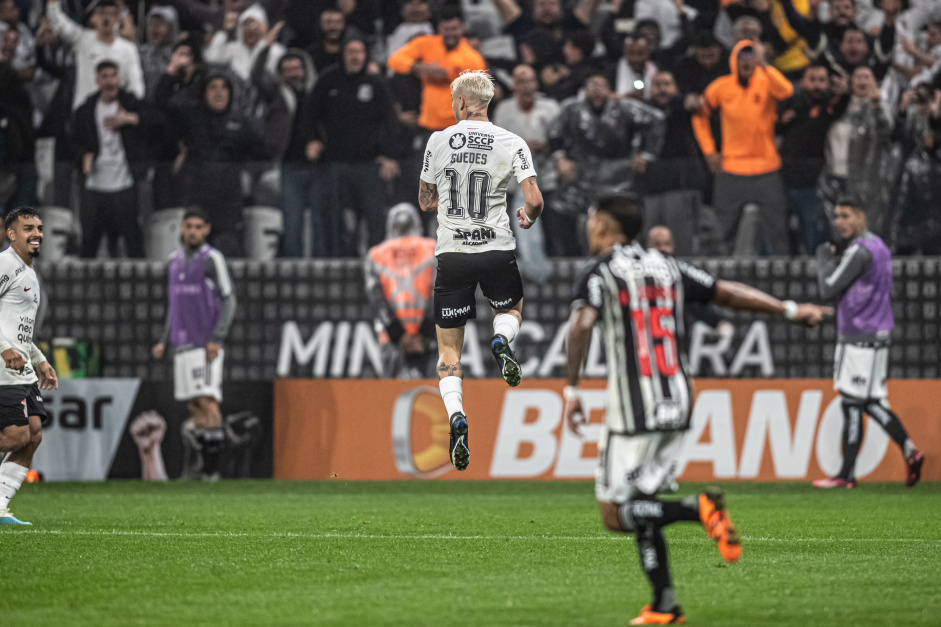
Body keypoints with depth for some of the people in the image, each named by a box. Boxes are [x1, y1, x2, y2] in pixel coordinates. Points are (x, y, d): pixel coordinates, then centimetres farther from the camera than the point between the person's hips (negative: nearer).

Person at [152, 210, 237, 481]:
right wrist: (164, 341, 17)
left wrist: (216, 339, -18)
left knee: (207, 400, -16)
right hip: (182, 345, 7)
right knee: (194, 405, 4)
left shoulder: (212, 259, -6)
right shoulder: (176, 260, 16)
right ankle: (206, 469, 8)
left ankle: (213, 467, -17)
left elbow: (229, 301, -9)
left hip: (206, 345, -7)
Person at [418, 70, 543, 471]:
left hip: (451, 251, 0)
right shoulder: (512, 143, -3)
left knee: (448, 347, 8)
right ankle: (501, 340, -5)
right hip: (497, 248, 0)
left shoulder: (438, 141, 1)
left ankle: (456, 414, -15)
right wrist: (528, 217, 12)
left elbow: (425, 201, 12)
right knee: (512, 308, 30)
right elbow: (534, 201, -11)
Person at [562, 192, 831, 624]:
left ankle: (699, 509, -24)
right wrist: (789, 310, 23)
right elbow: (728, 293, 15)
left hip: (633, 412, -7)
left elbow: (582, 325, -20)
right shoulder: (666, 268, 14)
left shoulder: (599, 273, -3)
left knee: (615, 514, -2)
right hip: (677, 408, 7)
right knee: (640, 504, 15)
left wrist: (571, 388, -20)